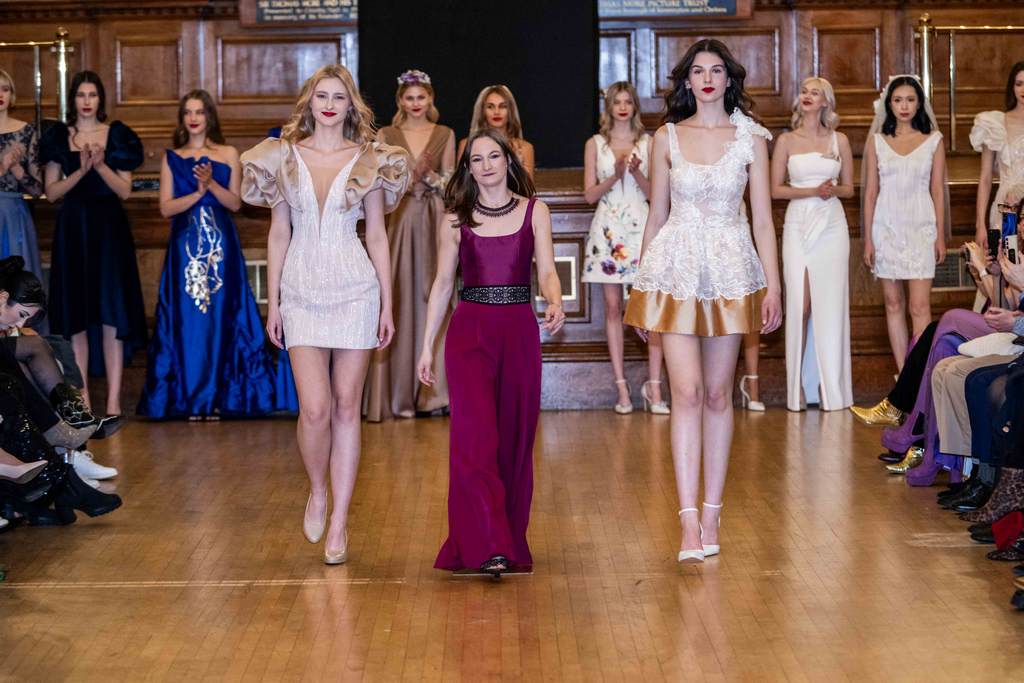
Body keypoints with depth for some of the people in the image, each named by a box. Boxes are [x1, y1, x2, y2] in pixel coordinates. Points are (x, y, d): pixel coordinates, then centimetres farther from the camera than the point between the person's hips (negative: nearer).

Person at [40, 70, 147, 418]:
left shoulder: (117, 135, 5)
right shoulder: (59, 137, 8)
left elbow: (125, 191, 1)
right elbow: (51, 192, 2)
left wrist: (101, 165, -14)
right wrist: (81, 170, -12)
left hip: (109, 229, -1)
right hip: (72, 229, 1)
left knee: (112, 314, -5)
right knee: (76, 315, 2)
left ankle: (113, 399, -5)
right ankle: (81, 396, 7)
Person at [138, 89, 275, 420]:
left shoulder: (228, 155, 7)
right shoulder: (172, 158, 9)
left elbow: (235, 203, 1)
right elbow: (166, 207, 2)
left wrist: (211, 184, -14)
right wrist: (197, 192, -11)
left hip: (220, 245, 0)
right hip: (185, 245, 1)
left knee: (219, 316, -2)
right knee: (187, 318, -1)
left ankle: (217, 396, 4)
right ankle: (190, 397, 4)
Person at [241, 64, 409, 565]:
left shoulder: (368, 161, 4)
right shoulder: (284, 157, 5)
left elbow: (377, 236, 7)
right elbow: (278, 233, 8)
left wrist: (387, 304, 4)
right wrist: (272, 302, 5)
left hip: (355, 289, 0)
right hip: (302, 291, 0)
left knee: (347, 407, 2)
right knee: (315, 408, -9)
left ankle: (339, 521, 10)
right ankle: (317, 491, 19)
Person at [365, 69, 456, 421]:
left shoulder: (445, 135, 9)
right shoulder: (386, 136, 6)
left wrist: (429, 175, -11)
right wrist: (410, 176, -13)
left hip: (434, 223, 1)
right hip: (399, 222, -1)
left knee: (432, 297, 0)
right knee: (399, 299, -4)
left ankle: (431, 388, 8)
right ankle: (399, 392, 1)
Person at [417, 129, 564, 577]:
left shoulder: (534, 212, 7)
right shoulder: (456, 219, 7)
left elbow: (547, 271, -1)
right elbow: (443, 283, 10)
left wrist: (555, 305, -23)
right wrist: (427, 346, 7)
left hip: (519, 331, 1)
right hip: (469, 331, -1)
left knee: (515, 438, 4)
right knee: (475, 435, -13)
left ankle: (511, 540, 16)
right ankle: (487, 546, -16)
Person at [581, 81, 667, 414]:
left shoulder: (648, 143, 9)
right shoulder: (595, 144, 9)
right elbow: (589, 194, 4)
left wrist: (637, 173, -12)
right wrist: (615, 176, -11)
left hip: (640, 227, -1)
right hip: (608, 229, 1)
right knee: (613, 308, 1)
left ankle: (654, 386, -7)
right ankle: (622, 388, 4)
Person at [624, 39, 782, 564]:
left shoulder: (750, 139, 4)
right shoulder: (667, 138, 6)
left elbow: (762, 219, 3)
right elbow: (656, 215, 10)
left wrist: (773, 285, -2)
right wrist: (640, 281, 9)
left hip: (731, 270, 1)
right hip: (676, 269, -1)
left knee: (718, 394, 6)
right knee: (687, 392, -10)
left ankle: (711, 512, 13)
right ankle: (690, 521, -12)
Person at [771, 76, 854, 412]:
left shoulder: (839, 140, 8)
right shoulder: (786, 141, 6)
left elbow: (848, 188, 13)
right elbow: (776, 189, 2)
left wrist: (834, 190, -9)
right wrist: (813, 191, -11)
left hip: (831, 225, 1)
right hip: (798, 225, -1)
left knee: (830, 306, -2)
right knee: (799, 306, -4)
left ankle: (832, 388, 4)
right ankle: (800, 387, 2)